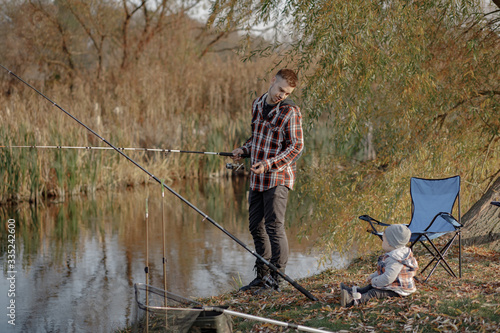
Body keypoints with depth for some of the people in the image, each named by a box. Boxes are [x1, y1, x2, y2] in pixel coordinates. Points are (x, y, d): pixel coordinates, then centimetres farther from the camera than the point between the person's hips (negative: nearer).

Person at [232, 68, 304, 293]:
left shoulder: (290, 112, -10)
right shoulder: (257, 104, 12)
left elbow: (296, 147, -13)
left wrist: (269, 164, -22)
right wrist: (244, 150, 7)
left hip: (278, 176, -7)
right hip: (257, 177, 8)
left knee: (274, 226, -11)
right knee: (256, 226, 11)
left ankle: (277, 278, -5)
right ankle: (262, 276, 20)